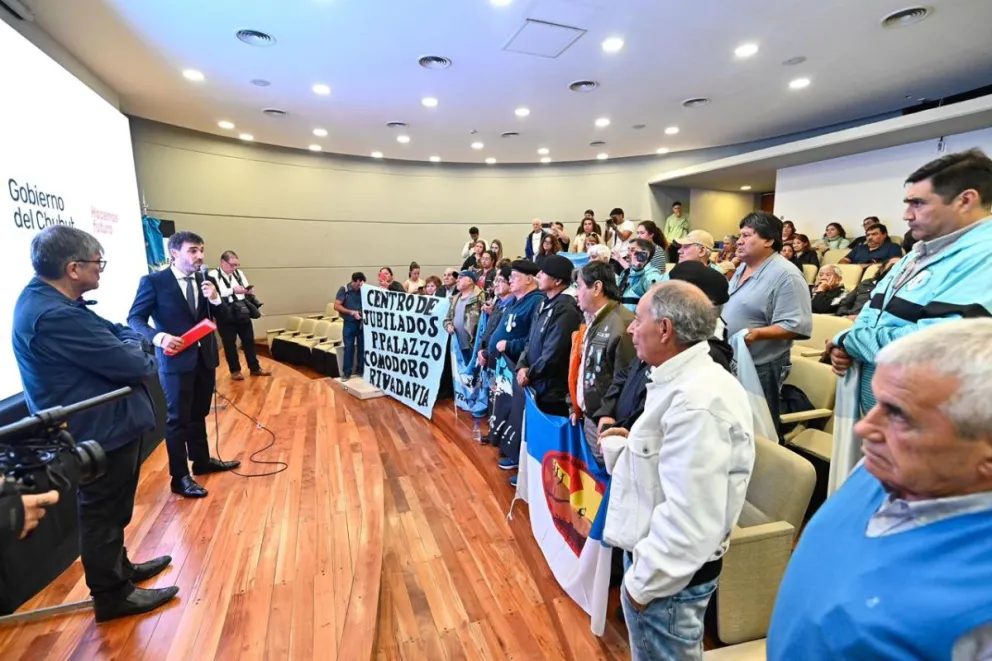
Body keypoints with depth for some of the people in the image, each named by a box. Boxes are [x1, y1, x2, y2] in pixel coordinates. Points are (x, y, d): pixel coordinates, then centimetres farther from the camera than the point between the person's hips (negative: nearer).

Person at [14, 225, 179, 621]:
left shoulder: (51, 300, 5)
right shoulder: (53, 316, -29)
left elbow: (117, 332, 12)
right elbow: (127, 365, -27)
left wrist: (131, 347, -8)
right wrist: (147, 362, -6)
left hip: (106, 422, 10)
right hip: (101, 428, -10)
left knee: (111, 509, 24)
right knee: (103, 513, 8)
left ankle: (119, 568, 43)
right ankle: (112, 596, 26)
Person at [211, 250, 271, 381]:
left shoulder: (239, 273, 9)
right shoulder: (214, 275, -9)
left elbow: (246, 289, 13)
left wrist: (249, 290, -9)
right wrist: (233, 290, -26)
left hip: (242, 313, 5)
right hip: (225, 316, -5)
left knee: (249, 341, 11)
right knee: (229, 344, 7)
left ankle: (255, 368, 23)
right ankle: (235, 370, 20)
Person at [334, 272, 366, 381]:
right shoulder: (344, 289, -8)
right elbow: (336, 306, -11)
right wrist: (352, 312, -19)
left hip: (362, 322, 2)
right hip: (349, 323, -2)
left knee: (362, 347, 9)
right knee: (348, 348, 2)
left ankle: (361, 370, 22)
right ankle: (346, 372, 13)